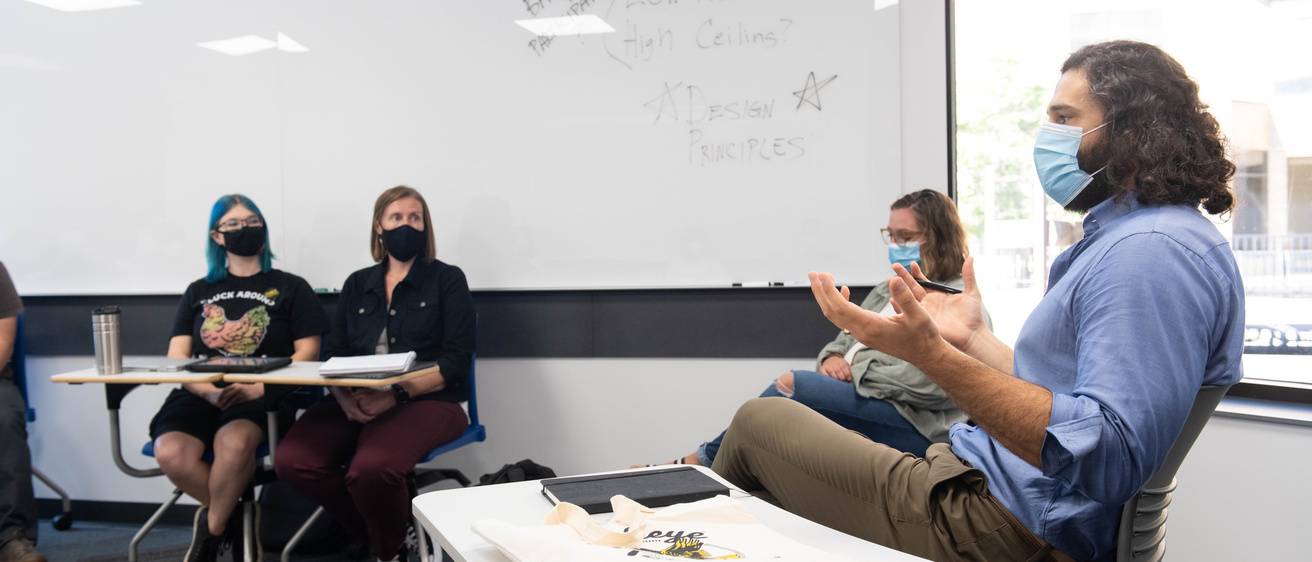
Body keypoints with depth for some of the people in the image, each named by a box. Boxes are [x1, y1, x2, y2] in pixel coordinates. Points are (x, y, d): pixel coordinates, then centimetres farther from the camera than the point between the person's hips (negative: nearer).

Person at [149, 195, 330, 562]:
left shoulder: (289, 288, 15)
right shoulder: (199, 292, 23)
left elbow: (307, 353, 5)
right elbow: (176, 358, 13)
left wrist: (259, 388, -13)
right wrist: (209, 391, -9)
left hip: (261, 398, -3)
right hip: (200, 394, 3)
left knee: (234, 442, -36)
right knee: (171, 453, -30)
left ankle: (212, 530, -9)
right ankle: (236, 514, -3)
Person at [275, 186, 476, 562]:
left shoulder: (447, 279, 5)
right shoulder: (357, 284, 19)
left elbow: (455, 361, -4)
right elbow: (335, 355, 11)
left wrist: (397, 394, -18)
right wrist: (345, 396, -12)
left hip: (426, 400, -5)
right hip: (356, 404, 5)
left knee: (370, 468, -34)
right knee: (292, 460, -22)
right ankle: (375, 531, 1)